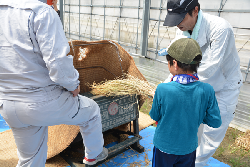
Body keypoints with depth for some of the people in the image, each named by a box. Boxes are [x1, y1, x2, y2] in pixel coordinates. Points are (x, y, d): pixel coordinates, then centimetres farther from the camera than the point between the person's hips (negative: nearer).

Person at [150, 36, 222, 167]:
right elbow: (215, 122, -10)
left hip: (164, 146, -2)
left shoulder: (162, 89, -27)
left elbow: (154, 116, -11)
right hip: (189, 147, 2)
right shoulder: (207, 91, -20)